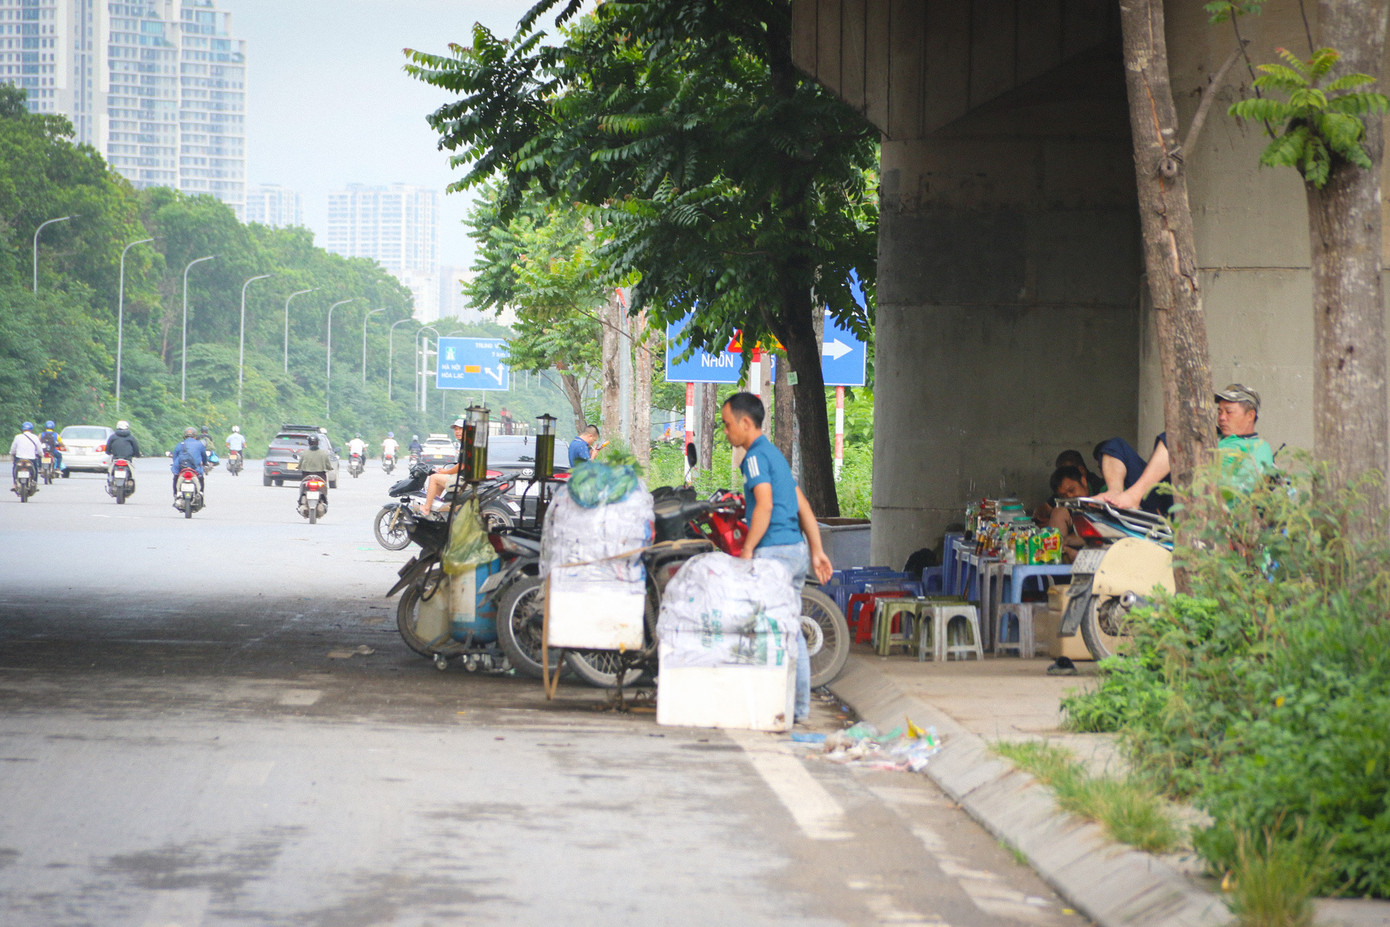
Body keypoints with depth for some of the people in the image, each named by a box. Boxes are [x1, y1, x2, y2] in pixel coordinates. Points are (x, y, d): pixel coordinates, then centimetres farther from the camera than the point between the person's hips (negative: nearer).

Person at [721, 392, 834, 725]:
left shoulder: (756, 456, -9)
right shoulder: (775, 454, 20)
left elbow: (764, 505, -20)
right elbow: (803, 507, 20)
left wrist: (747, 551, -17)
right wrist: (817, 552, 20)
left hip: (774, 551, -10)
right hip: (797, 549, 10)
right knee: (791, 631, 12)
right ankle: (799, 706, 13)